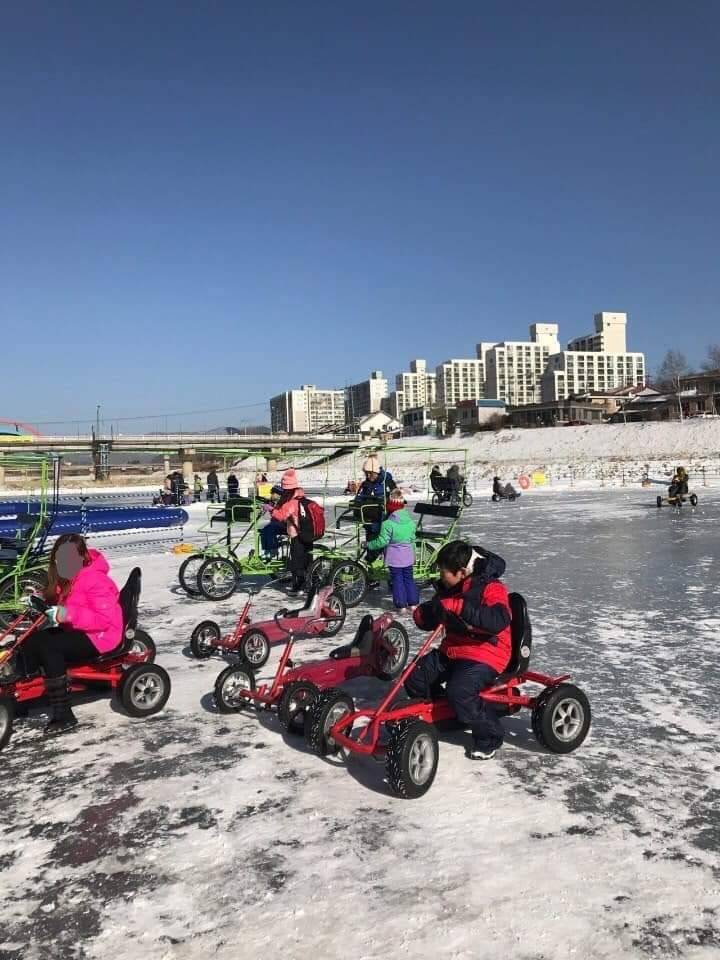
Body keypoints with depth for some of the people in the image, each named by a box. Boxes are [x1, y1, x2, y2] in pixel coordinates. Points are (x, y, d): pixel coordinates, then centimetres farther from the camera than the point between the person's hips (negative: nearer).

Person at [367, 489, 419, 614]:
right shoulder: (410, 522, 2)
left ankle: (401, 606, 7)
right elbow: (413, 539, 11)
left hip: (394, 558, -5)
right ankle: (413, 603, 19)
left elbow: (382, 541, -17)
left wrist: (369, 545, -2)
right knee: (408, 578, 16)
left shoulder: (388, 524, -18)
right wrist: (413, 553, 25)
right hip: (408, 557, 5)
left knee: (397, 580, 5)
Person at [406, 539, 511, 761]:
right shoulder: (447, 589, 7)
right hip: (453, 650, 8)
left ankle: (490, 736, -3)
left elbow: (499, 621, -36)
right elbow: (428, 620, 9)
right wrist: (425, 613, -17)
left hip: (485, 653, -8)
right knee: (414, 680, -3)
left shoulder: (491, 588, -16)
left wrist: (459, 607, -41)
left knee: (460, 692, -29)